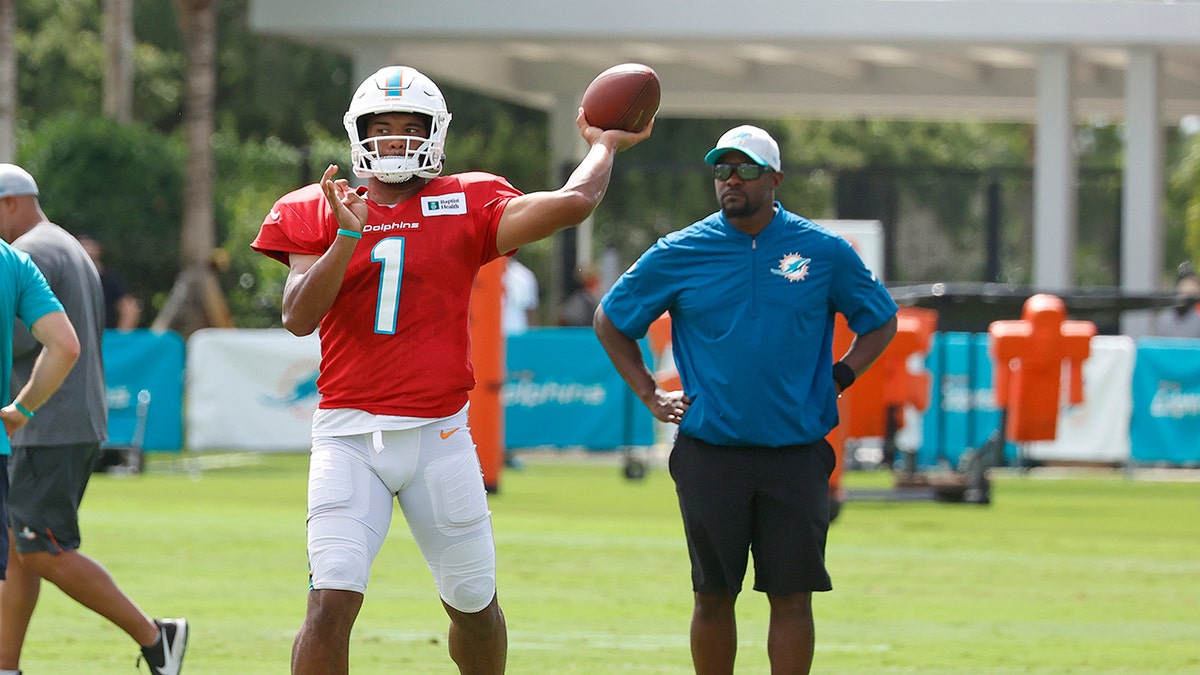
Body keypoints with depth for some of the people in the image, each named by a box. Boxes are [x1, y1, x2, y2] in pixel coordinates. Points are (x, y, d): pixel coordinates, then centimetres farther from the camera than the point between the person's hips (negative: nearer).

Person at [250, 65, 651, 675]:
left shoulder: (466, 207, 4)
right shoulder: (320, 213, 5)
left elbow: (572, 202, -7)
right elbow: (299, 318, -6)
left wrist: (604, 147, 12)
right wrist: (348, 237, -17)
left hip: (440, 436, 1)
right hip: (349, 437, -1)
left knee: (474, 606, 13)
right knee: (331, 604, -16)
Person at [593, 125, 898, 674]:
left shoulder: (824, 252, 3)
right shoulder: (680, 254, 2)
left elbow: (880, 322, 17)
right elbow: (610, 321, 15)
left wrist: (839, 377, 3)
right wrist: (650, 396, 7)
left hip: (795, 456, 0)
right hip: (710, 455, 0)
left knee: (792, 596, -1)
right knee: (713, 596, 4)